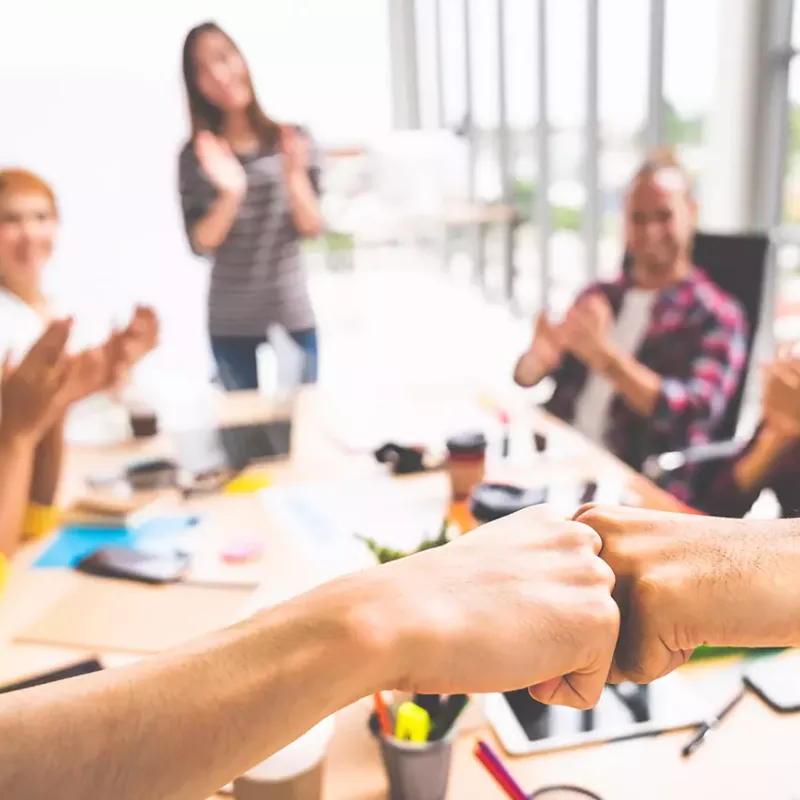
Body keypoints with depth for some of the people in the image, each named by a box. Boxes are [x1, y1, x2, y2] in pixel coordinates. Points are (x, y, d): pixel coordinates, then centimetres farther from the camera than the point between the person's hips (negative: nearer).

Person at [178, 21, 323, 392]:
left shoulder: (293, 139, -2)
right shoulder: (196, 155, -2)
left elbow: (312, 226, -6)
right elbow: (201, 243, -9)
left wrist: (294, 173, -22)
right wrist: (231, 195, -25)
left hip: (293, 315, 0)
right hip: (228, 323, 0)